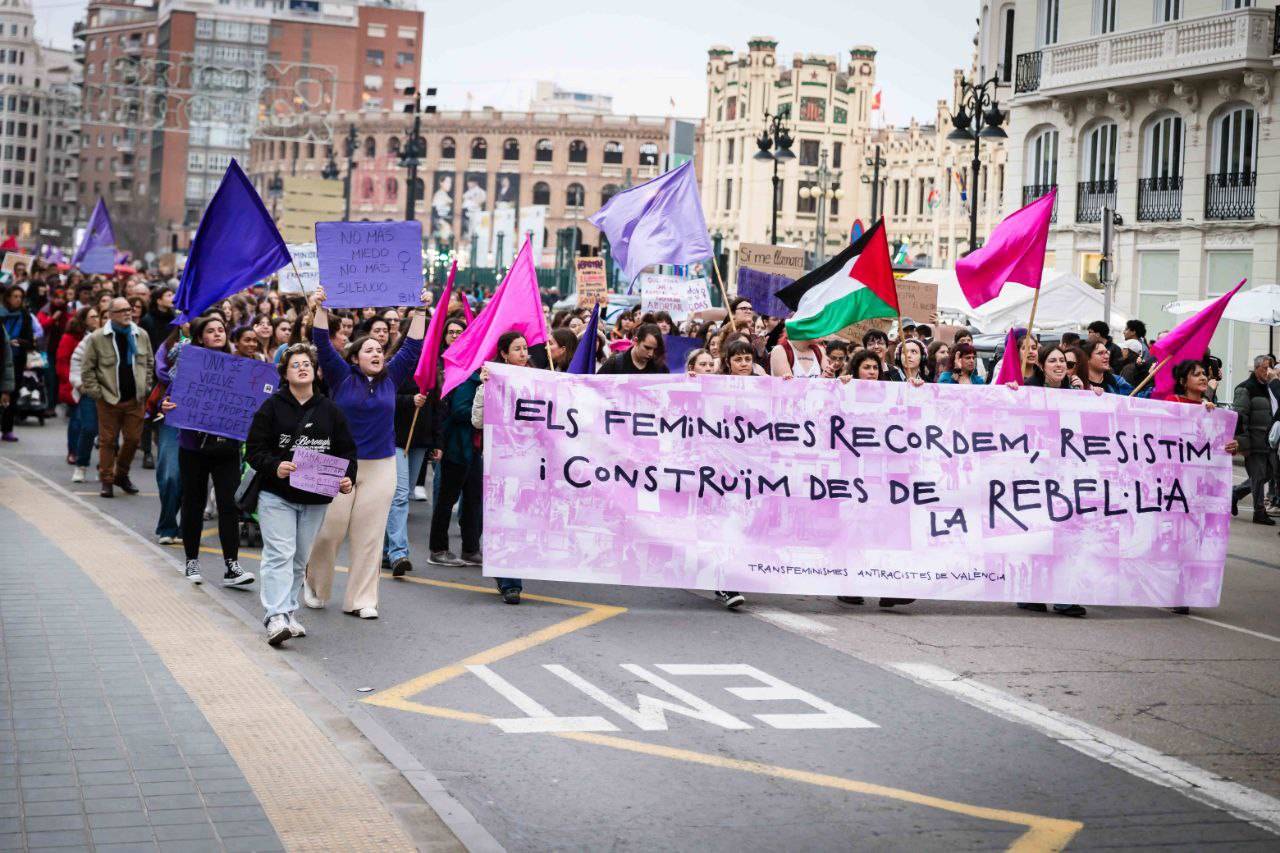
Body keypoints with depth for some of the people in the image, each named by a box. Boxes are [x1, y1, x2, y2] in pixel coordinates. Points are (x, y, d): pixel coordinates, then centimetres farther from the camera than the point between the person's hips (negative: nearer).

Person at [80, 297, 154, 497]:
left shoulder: (141, 336, 7)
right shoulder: (97, 338, -5)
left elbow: (150, 363, 17)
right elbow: (87, 368, -1)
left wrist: (146, 387, 9)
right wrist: (96, 392, -7)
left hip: (135, 399, 3)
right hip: (108, 399, -3)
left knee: (133, 439, 6)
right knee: (108, 441, 1)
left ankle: (121, 474, 27)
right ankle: (106, 481, 11)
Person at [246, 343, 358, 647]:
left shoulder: (330, 411, 8)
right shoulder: (272, 407, -2)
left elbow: (346, 450, 11)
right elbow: (254, 450, -4)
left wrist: (347, 478, -7)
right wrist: (274, 467, -22)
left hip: (316, 499, 4)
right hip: (276, 496, -4)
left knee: (301, 559, 12)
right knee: (279, 554, -14)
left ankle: (289, 613, 22)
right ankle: (277, 617, -19)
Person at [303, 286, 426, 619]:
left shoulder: (390, 378, 9)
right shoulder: (342, 377, 2)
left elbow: (412, 347, 11)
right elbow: (323, 345, -6)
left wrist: (419, 313, 7)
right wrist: (320, 309, -13)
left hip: (380, 467, 3)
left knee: (370, 536, 2)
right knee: (329, 529, 0)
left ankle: (361, 600, 7)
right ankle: (314, 585, 23)